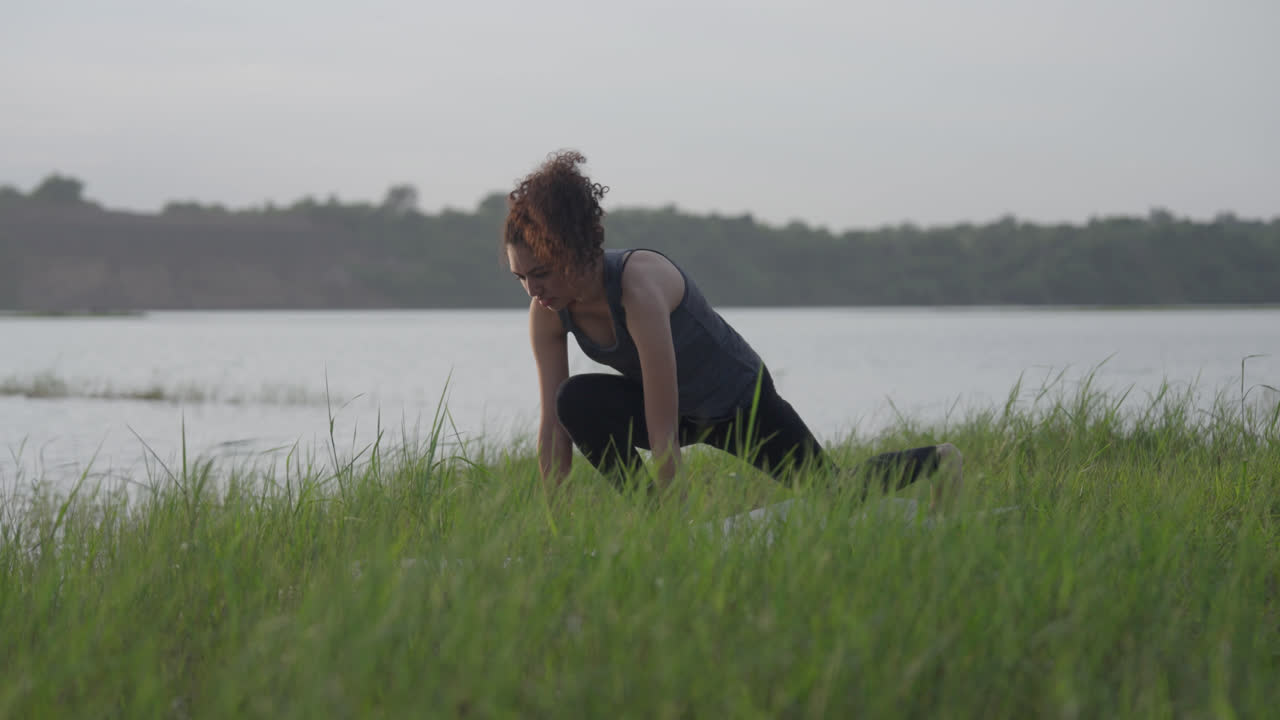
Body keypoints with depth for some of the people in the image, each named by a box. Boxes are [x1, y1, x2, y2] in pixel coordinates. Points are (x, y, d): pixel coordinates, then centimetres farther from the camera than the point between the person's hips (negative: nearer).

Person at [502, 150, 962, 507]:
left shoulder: (640, 288, -40)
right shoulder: (547, 311, -20)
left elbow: (663, 434, -40)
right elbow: (553, 425, -14)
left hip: (741, 398, -5)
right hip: (679, 405, 5)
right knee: (576, 400, -25)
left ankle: (938, 460, 45)